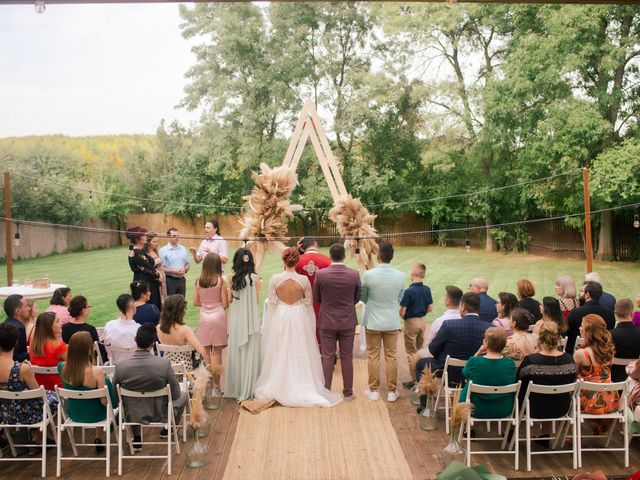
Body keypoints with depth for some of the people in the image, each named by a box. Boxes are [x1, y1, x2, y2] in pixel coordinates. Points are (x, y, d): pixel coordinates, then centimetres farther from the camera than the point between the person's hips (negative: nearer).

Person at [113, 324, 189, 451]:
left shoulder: (121, 366, -21)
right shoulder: (164, 363, -26)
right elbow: (176, 394, -14)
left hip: (133, 416, 2)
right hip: (160, 415, -2)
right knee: (184, 394, 28)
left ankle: (136, 438, 34)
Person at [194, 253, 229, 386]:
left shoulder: (199, 280, 0)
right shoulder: (221, 281, -9)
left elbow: (196, 302, 4)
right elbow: (225, 304, -7)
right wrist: (228, 295, 12)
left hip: (204, 316, 3)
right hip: (218, 315, -3)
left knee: (205, 352, 9)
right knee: (217, 352, 3)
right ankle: (216, 385, 6)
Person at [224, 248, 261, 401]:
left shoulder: (233, 278, -5)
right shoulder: (255, 278, -9)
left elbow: (229, 299, 1)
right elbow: (257, 300, -2)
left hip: (237, 318, 2)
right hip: (251, 319, -2)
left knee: (236, 352, 12)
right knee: (250, 352, 8)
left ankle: (236, 387, 21)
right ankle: (248, 388, 13)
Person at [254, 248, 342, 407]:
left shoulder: (275, 279, -13)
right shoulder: (304, 279, -12)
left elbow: (271, 302, -6)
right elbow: (309, 302, -1)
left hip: (280, 318, 0)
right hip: (299, 318, 0)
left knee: (280, 354, 13)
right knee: (300, 355, 11)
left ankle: (277, 387, 22)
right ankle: (302, 388, 17)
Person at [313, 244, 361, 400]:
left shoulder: (320, 274, -13)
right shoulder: (354, 274, -11)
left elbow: (316, 298, 0)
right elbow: (357, 298, 2)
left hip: (327, 322, 0)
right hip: (348, 322, 1)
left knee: (328, 357, 10)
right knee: (347, 357, 11)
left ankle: (326, 391, 18)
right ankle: (348, 391, 20)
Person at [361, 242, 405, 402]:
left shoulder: (369, 274, -16)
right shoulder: (400, 276, -9)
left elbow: (362, 297, -2)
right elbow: (400, 299, 5)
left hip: (373, 321, -2)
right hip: (392, 321, 2)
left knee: (373, 356, 10)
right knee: (391, 356, 11)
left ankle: (373, 390, 17)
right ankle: (391, 391, 17)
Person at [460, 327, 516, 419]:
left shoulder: (473, 361, -22)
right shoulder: (510, 363, -17)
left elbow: (464, 374, 1)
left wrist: (478, 354, -7)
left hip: (476, 411, -2)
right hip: (504, 411, 2)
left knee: (464, 389, 27)